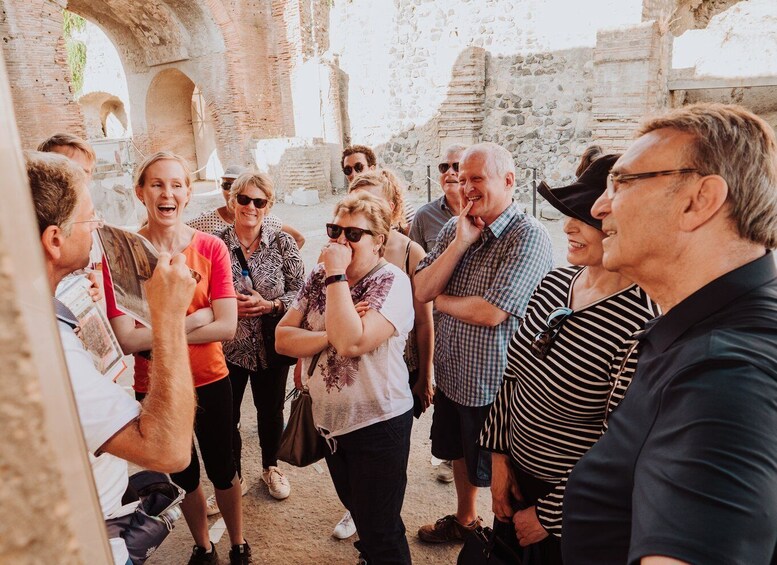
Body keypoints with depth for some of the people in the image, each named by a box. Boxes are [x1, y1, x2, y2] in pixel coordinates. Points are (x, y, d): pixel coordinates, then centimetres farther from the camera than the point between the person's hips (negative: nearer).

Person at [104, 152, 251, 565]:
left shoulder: (211, 248, -12)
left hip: (210, 381, 0)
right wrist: (193, 320, -22)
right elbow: (126, 340, -19)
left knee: (221, 468, 18)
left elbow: (227, 327, -19)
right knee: (184, 474, 22)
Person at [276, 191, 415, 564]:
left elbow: (351, 342, -33)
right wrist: (330, 337, -22)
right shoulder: (319, 278, 0)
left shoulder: (391, 282, -19)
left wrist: (337, 275, -27)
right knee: (357, 511, 28)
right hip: (329, 421, 7)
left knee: (380, 533, 10)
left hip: (377, 425, -6)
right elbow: (283, 339, -6)